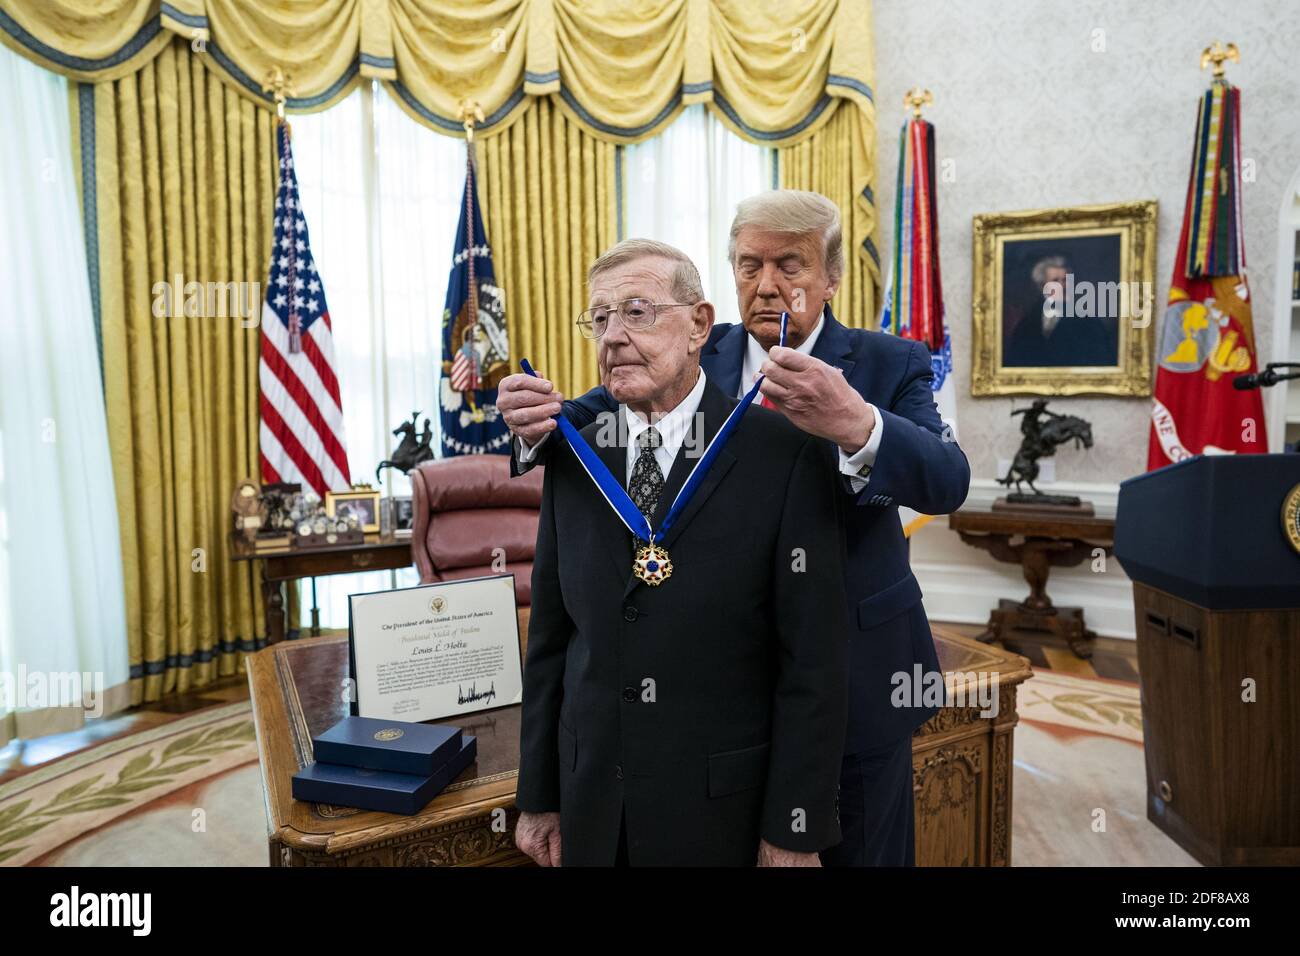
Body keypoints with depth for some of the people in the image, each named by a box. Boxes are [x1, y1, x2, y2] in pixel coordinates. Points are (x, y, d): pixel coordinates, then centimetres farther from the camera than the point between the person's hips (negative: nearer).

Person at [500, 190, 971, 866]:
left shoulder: (890, 366, -7)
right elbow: (588, 417, -6)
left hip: (857, 670, -1)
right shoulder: (694, 359, 0)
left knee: (861, 851, 18)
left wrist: (856, 424, -44)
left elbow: (949, 482, -23)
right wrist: (537, 420, -31)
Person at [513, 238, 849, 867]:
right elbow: (550, 640, 5)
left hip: (725, 813, -3)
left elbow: (814, 659, -12)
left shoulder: (785, 455, -13)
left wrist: (795, 831, -11)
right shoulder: (571, 461, 1)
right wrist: (538, 798, 7)